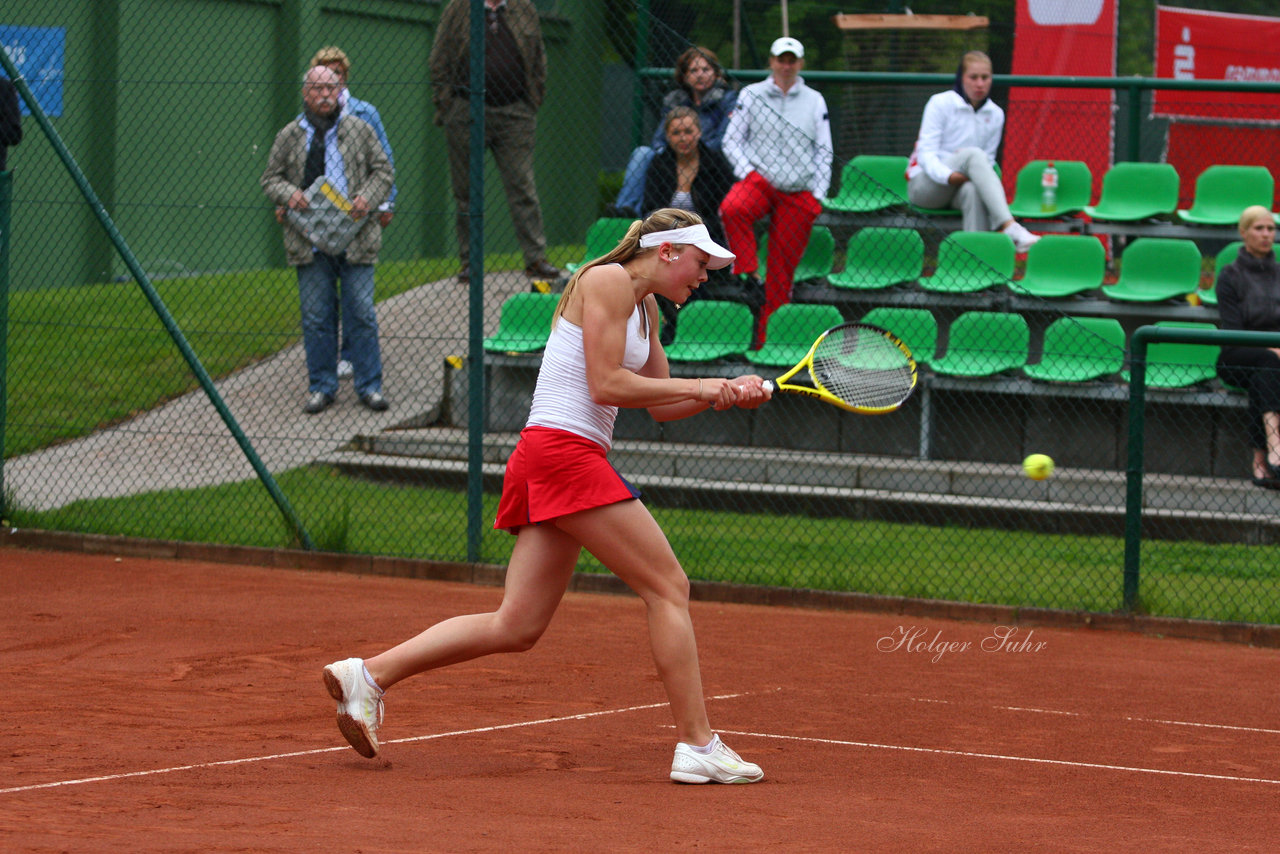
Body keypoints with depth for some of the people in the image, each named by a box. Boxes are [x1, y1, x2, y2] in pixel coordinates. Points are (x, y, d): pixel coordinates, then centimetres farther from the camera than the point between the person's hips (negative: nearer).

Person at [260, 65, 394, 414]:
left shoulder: (359, 129, 5)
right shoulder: (289, 136, 6)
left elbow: (383, 170, 10)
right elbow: (270, 178, 12)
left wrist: (368, 197, -8)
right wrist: (288, 193, -9)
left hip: (355, 238, -1)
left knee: (361, 313, -1)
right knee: (316, 317, 3)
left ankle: (369, 386, 8)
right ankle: (322, 387, 13)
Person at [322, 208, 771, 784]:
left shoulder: (643, 307, 22)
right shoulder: (608, 280, -7)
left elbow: (660, 406, 25)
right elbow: (605, 385, -14)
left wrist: (728, 393, 9)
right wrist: (699, 386, -8)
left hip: (548, 458, 10)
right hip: (564, 450, -10)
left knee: (516, 627, 4)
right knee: (668, 587, -8)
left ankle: (370, 674, 6)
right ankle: (696, 746, -8)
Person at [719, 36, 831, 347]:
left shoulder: (814, 101, 13)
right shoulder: (751, 95, 7)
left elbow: (824, 151, 13)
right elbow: (732, 140, 7)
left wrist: (817, 193, 4)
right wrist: (748, 172, -10)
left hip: (799, 192, 1)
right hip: (759, 179, -1)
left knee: (783, 267, -3)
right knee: (732, 209, -37)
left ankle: (763, 336, 3)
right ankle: (748, 275, -25)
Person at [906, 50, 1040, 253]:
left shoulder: (995, 114, 9)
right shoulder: (940, 103, -3)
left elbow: (988, 160, 9)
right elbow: (926, 153, -10)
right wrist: (948, 175, -29)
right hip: (924, 184, -3)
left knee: (973, 190, -37)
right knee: (973, 154, -33)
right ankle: (1010, 227, -50)